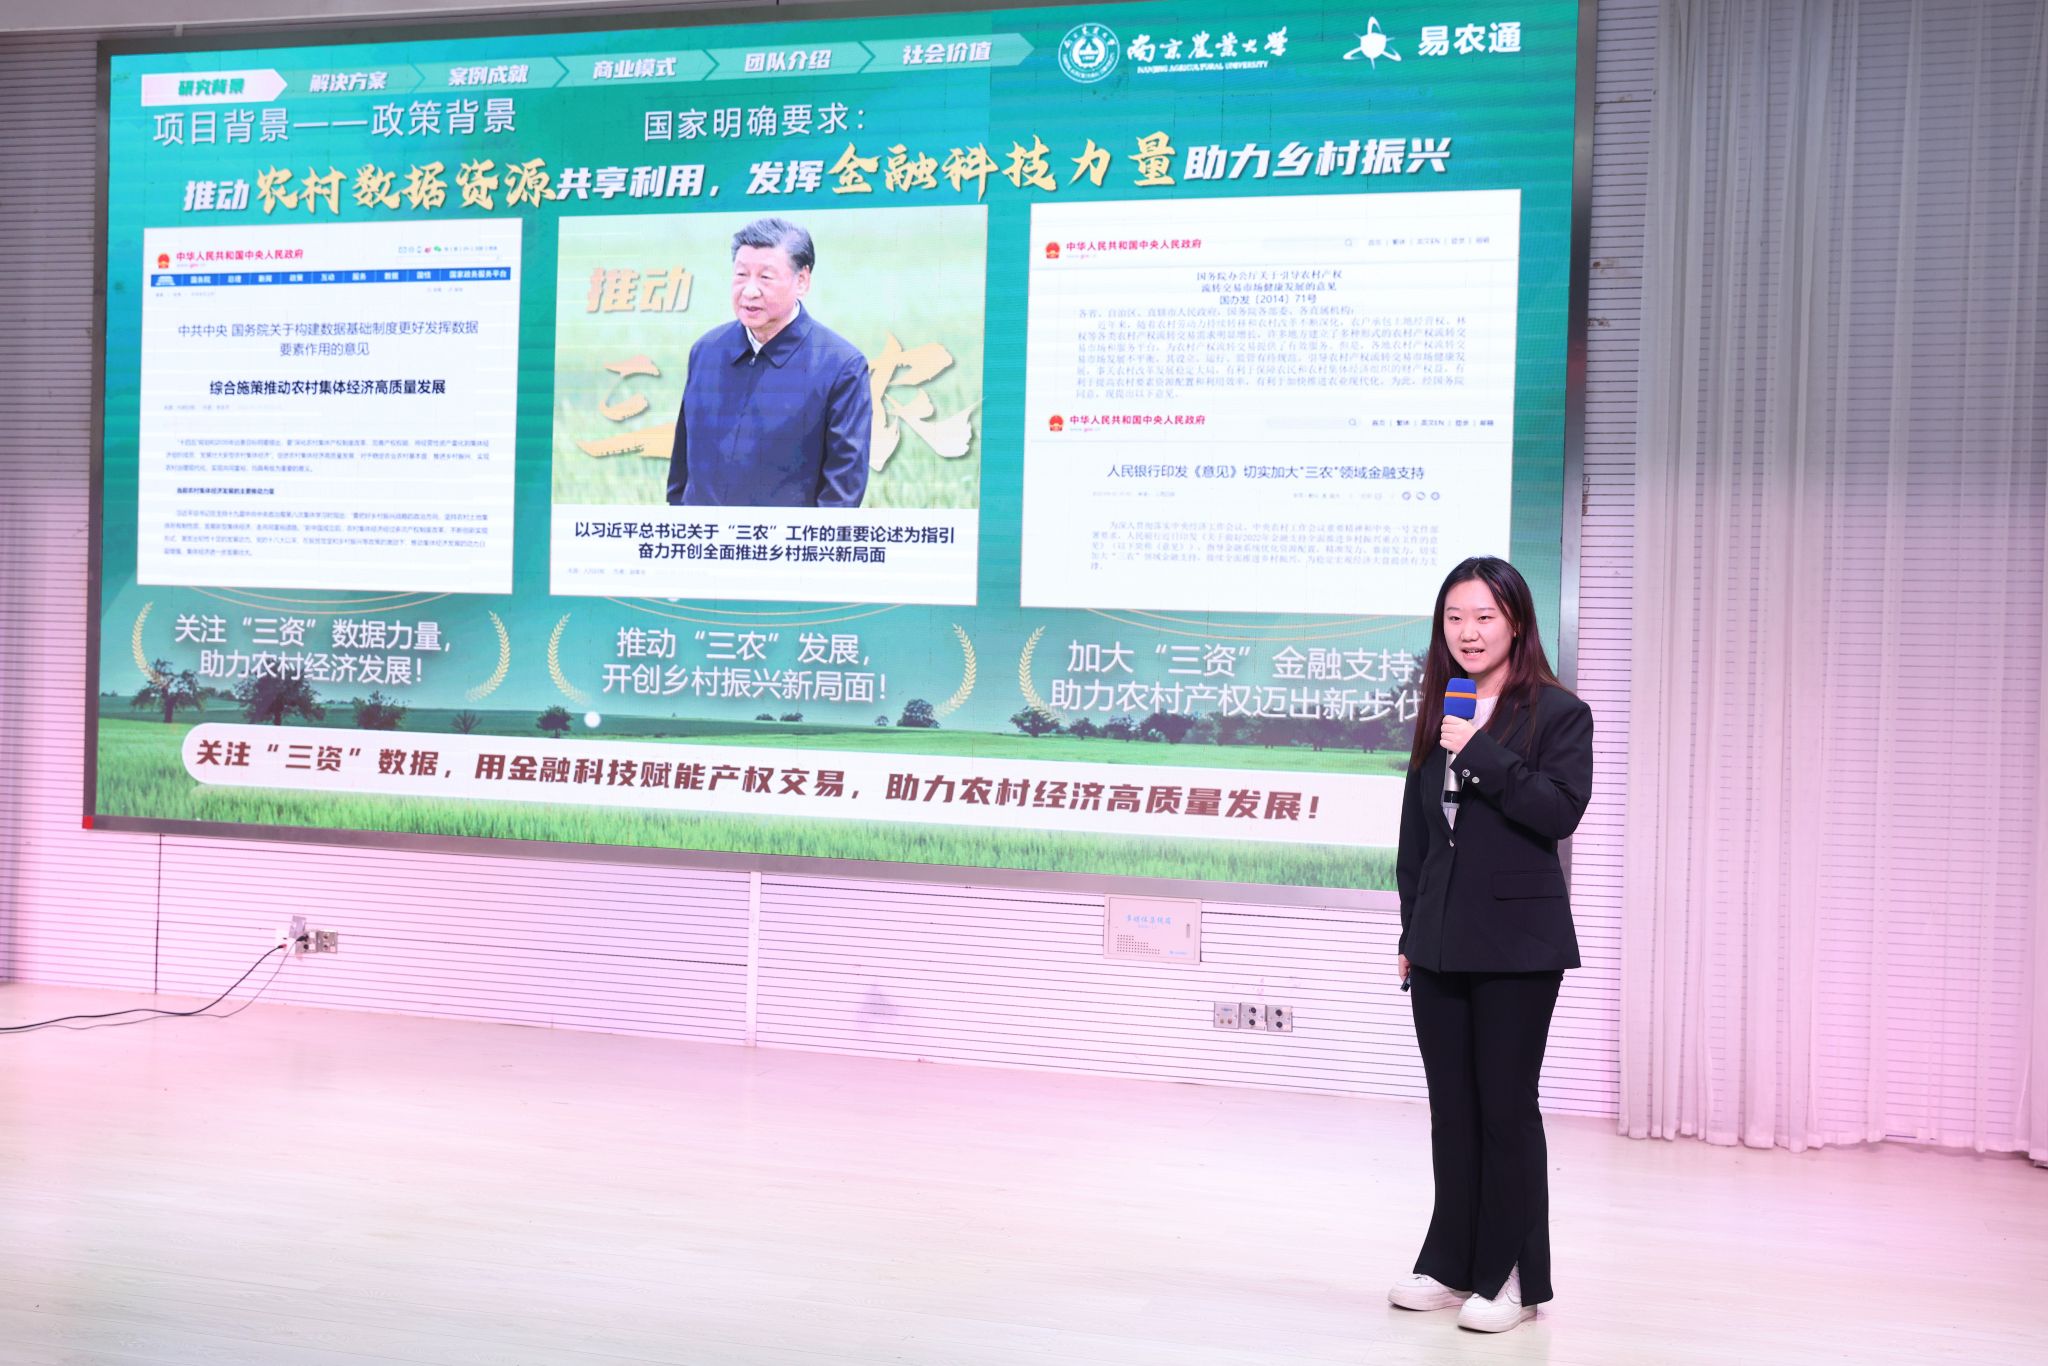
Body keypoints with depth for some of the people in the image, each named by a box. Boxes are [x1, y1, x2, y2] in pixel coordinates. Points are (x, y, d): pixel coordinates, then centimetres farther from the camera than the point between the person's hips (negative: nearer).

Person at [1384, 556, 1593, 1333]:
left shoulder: (1558, 714, -4)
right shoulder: (1438, 714, 11)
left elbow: (1561, 811, -17)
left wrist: (1481, 753, -22)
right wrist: (1410, 934, 13)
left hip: (1516, 945, -5)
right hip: (1441, 945, 5)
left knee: (1506, 1108, 0)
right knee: (1452, 1110, 11)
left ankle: (1512, 1279, 11)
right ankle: (1452, 1267, 21)